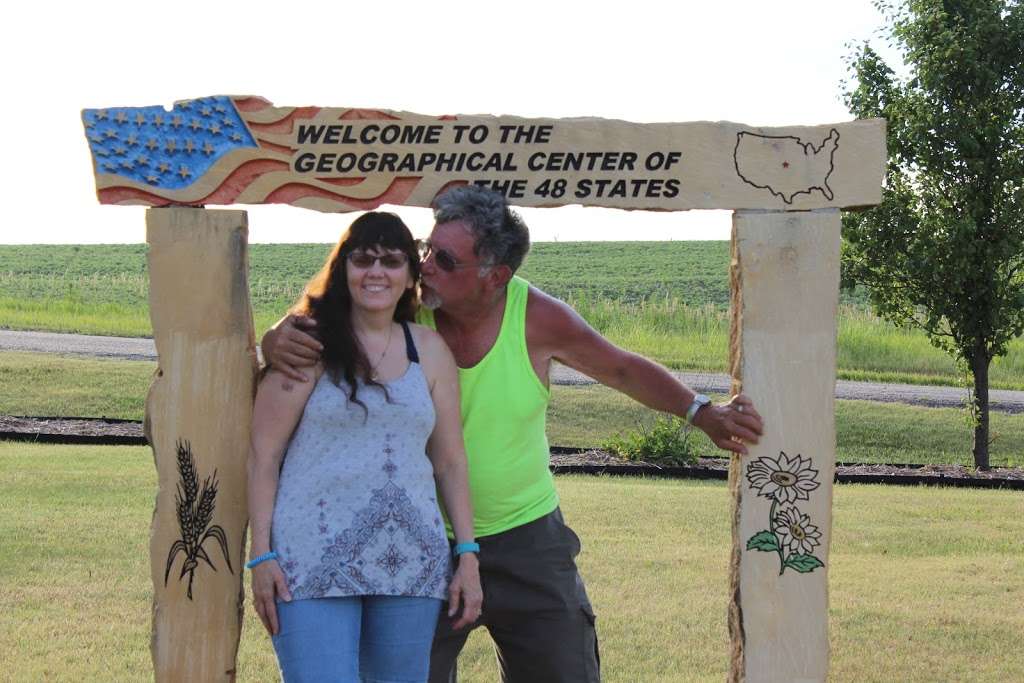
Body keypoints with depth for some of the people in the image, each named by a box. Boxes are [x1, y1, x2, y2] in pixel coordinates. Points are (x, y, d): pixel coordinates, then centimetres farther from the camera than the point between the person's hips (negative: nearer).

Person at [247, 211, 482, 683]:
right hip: (314, 563, -4)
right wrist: (261, 556, -7)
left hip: (411, 563, 4)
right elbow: (263, 454, -1)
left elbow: (450, 461, 14)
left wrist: (467, 555, 9)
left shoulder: (429, 350, 12)